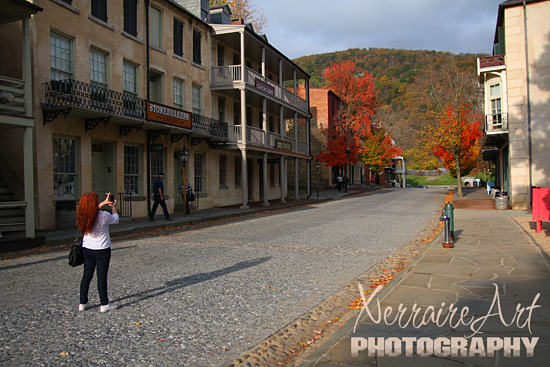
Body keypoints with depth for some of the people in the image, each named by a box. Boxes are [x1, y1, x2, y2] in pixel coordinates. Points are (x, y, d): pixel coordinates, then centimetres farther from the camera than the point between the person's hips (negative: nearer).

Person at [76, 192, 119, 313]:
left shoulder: (82, 216, -6)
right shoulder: (104, 216, -21)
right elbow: (115, 219, 0)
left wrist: (103, 203, 20)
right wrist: (113, 207, 16)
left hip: (87, 249, 6)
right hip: (102, 250, -5)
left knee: (87, 275, 15)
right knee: (102, 277, 2)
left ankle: (83, 303, 23)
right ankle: (104, 305, 11)